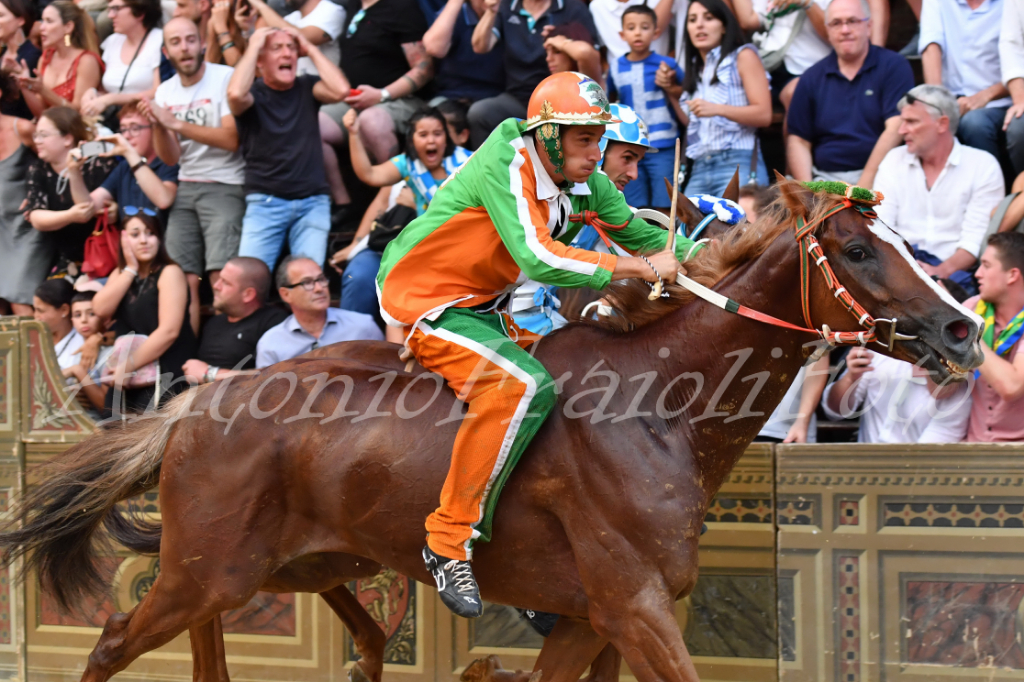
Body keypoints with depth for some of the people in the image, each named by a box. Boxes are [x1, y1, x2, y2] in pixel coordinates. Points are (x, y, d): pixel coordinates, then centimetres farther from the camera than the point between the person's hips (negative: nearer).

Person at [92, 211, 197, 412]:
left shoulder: (170, 273, -3)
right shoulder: (121, 273, 17)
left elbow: (169, 330, -13)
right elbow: (101, 309, 0)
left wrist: (127, 367, -14)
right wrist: (131, 269, -1)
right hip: (126, 381, 5)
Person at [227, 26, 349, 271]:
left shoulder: (307, 88, 9)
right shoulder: (253, 93, 2)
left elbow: (340, 90, -10)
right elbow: (236, 94, -23)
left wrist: (310, 49, -2)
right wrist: (253, 47, -10)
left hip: (312, 202, 2)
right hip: (264, 202, -2)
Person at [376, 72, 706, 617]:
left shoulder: (585, 183, 1)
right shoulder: (505, 165, -24)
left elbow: (639, 233, 16)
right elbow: (540, 260, -34)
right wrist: (641, 269, -30)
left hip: (485, 305, 9)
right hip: (425, 302, -9)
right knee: (523, 385, -30)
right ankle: (451, 540, -28)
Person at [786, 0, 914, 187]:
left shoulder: (894, 66, 3)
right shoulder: (812, 78, 14)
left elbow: (895, 130, -7)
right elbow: (798, 141, 12)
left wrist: (863, 186, -15)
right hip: (826, 177, 3)